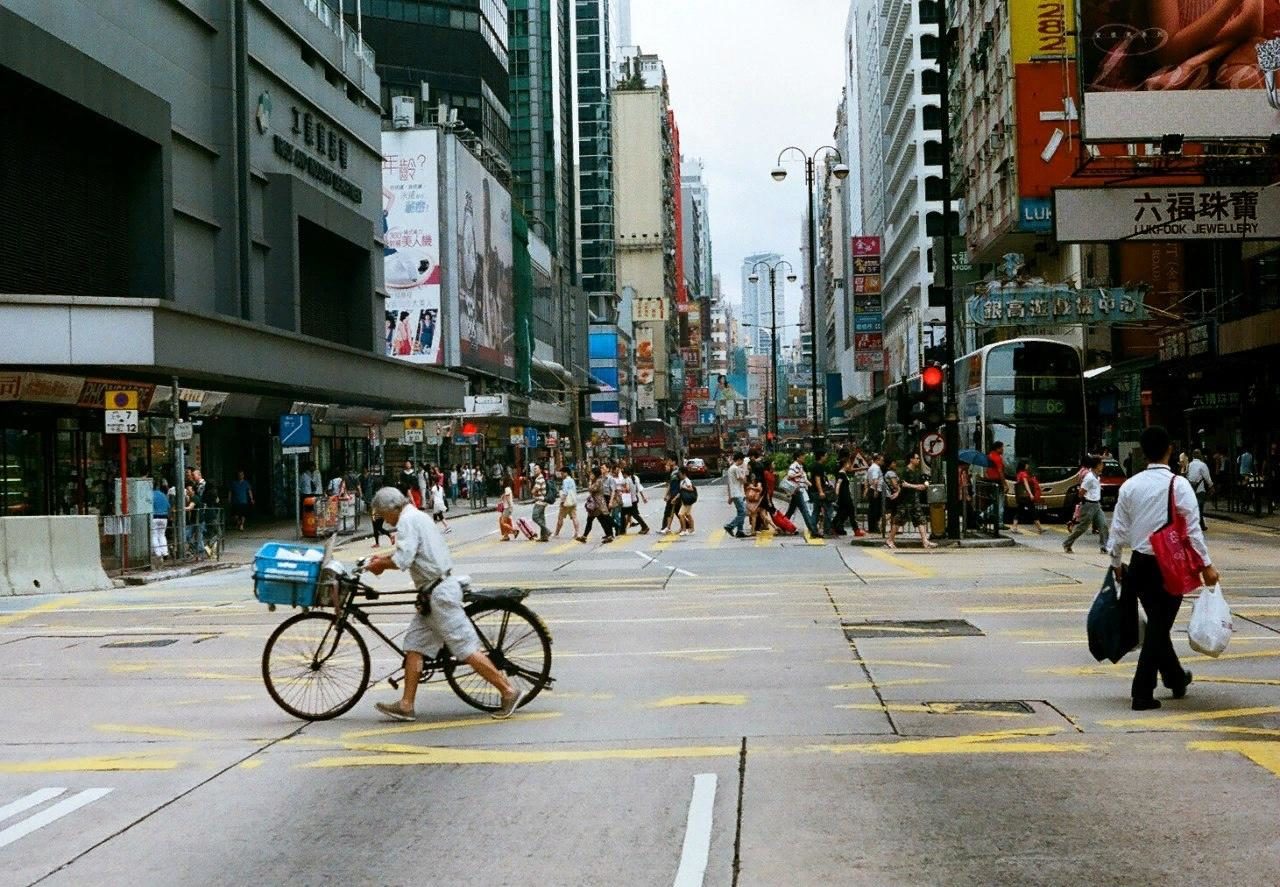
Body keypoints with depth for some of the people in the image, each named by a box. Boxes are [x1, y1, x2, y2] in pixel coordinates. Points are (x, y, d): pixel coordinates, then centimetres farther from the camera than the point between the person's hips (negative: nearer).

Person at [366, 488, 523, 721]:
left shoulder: (407, 520, -13)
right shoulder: (416, 516, 19)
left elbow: (403, 560, -23)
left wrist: (379, 565, -7)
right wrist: (384, 558, 23)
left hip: (439, 593, -11)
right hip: (435, 592, 11)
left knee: (465, 648, -8)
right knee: (414, 646, 9)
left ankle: (509, 691, -4)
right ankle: (406, 705, 11)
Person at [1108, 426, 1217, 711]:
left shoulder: (1130, 486, 1)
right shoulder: (1178, 485, -13)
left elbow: (1118, 529, 5)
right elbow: (1192, 529, -13)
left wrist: (1117, 563, 17)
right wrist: (1206, 565, -6)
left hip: (1140, 563, 5)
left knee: (1157, 623, 20)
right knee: (1158, 627, 3)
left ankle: (1176, 678, 38)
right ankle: (1142, 693, 2)